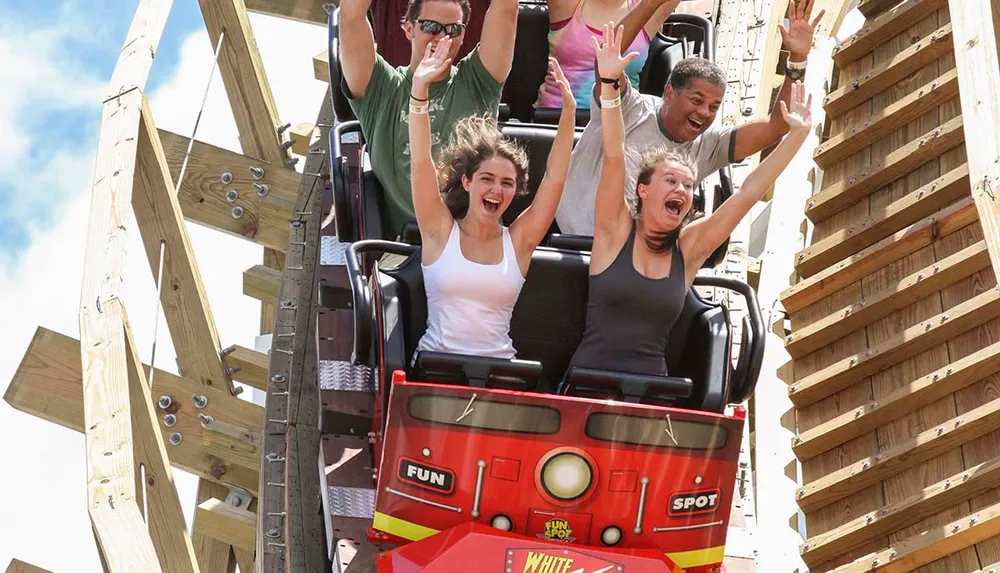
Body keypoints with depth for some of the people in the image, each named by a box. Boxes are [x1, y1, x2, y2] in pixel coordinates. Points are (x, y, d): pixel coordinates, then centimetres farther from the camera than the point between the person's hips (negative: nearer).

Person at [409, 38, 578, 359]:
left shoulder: (519, 241, 7)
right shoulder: (441, 231, 3)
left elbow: (554, 178, 2)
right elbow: (421, 163, -5)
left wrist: (568, 112, -7)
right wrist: (419, 89, -15)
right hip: (435, 364, -2)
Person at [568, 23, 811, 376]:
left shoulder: (688, 249, 7)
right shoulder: (615, 232, 0)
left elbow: (749, 191, 6)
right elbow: (614, 157, -11)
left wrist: (797, 134, 3)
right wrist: (608, 84, -21)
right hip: (589, 380, -3)